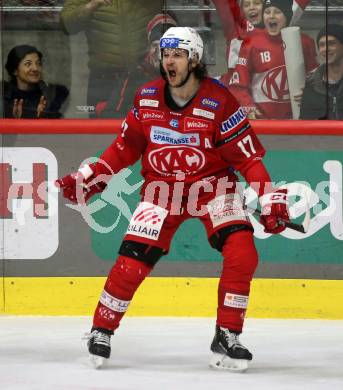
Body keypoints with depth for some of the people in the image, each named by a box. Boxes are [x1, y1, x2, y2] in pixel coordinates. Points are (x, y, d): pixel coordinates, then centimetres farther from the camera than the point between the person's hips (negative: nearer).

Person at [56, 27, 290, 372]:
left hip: (211, 184, -2)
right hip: (161, 187, 2)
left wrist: (271, 200, -20)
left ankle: (226, 339, -8)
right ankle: (101, 330, 12)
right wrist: (87, 180, 4)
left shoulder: (219, 101, -16)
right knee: (132, 261, -10)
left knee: (242, 252, -21)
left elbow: (248, 156, -13)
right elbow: (126, 147, 8)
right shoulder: (146, 98, -5)